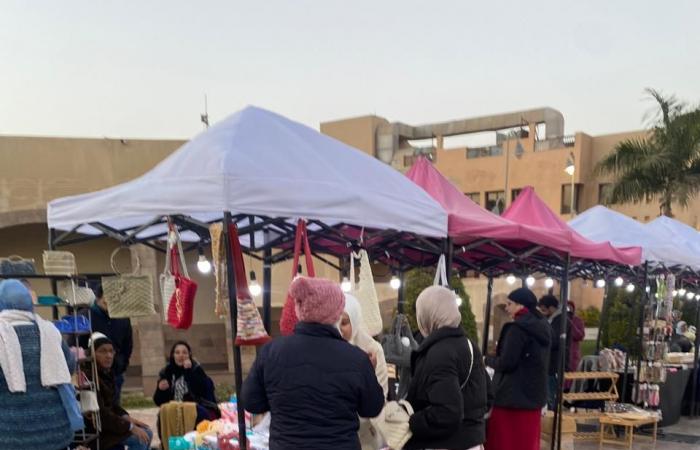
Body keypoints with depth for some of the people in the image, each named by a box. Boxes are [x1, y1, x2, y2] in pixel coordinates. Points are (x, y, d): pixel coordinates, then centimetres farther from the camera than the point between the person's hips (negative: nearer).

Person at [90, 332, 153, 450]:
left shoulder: (106, 372, 7)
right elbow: (100, 412, -26)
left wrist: (126, 417, -2)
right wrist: (130, 427, -23)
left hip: (106, 422, 9)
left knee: (146, 433, 5)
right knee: (139, 438, -16)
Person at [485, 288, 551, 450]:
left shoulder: (517, 328, -16)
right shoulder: (542, 327, 10)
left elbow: (506, 363, -19)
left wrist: (488, 359, -1)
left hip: (512, 396, -8)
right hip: (534, 395, 9)